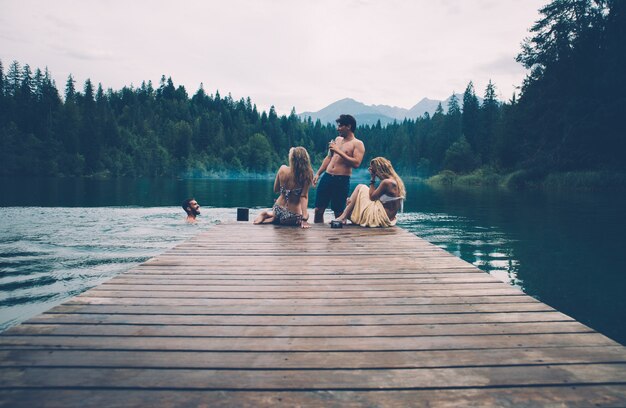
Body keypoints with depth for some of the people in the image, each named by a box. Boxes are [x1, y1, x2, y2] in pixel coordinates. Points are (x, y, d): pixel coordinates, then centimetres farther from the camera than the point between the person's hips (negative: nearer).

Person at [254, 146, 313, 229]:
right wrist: (304, 219, -21)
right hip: (293, 217, -6)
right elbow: (304, 197, -22)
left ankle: (265, 214, 11)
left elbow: (275, 190, 6)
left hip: (278, 209, 6)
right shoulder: (307, 174, -20)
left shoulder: (283, 169, -8)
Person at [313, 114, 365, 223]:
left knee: (338, 213, -2)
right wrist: (318, 173, 16)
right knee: (318, 210, 3)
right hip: (327, 177, 6)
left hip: (342, 180, -6)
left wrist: (339, 151, -18)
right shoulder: (337, 139, 18)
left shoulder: (357, 144, -3)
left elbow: (356, 163, -17)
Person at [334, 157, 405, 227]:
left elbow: (372, 197, -11)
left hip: (381, 217, -10)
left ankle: (343, 217, -2)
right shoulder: (395, 180, 10)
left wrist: (372, 179, -5)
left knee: (360, 188, -3)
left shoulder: (387, 182, -19)